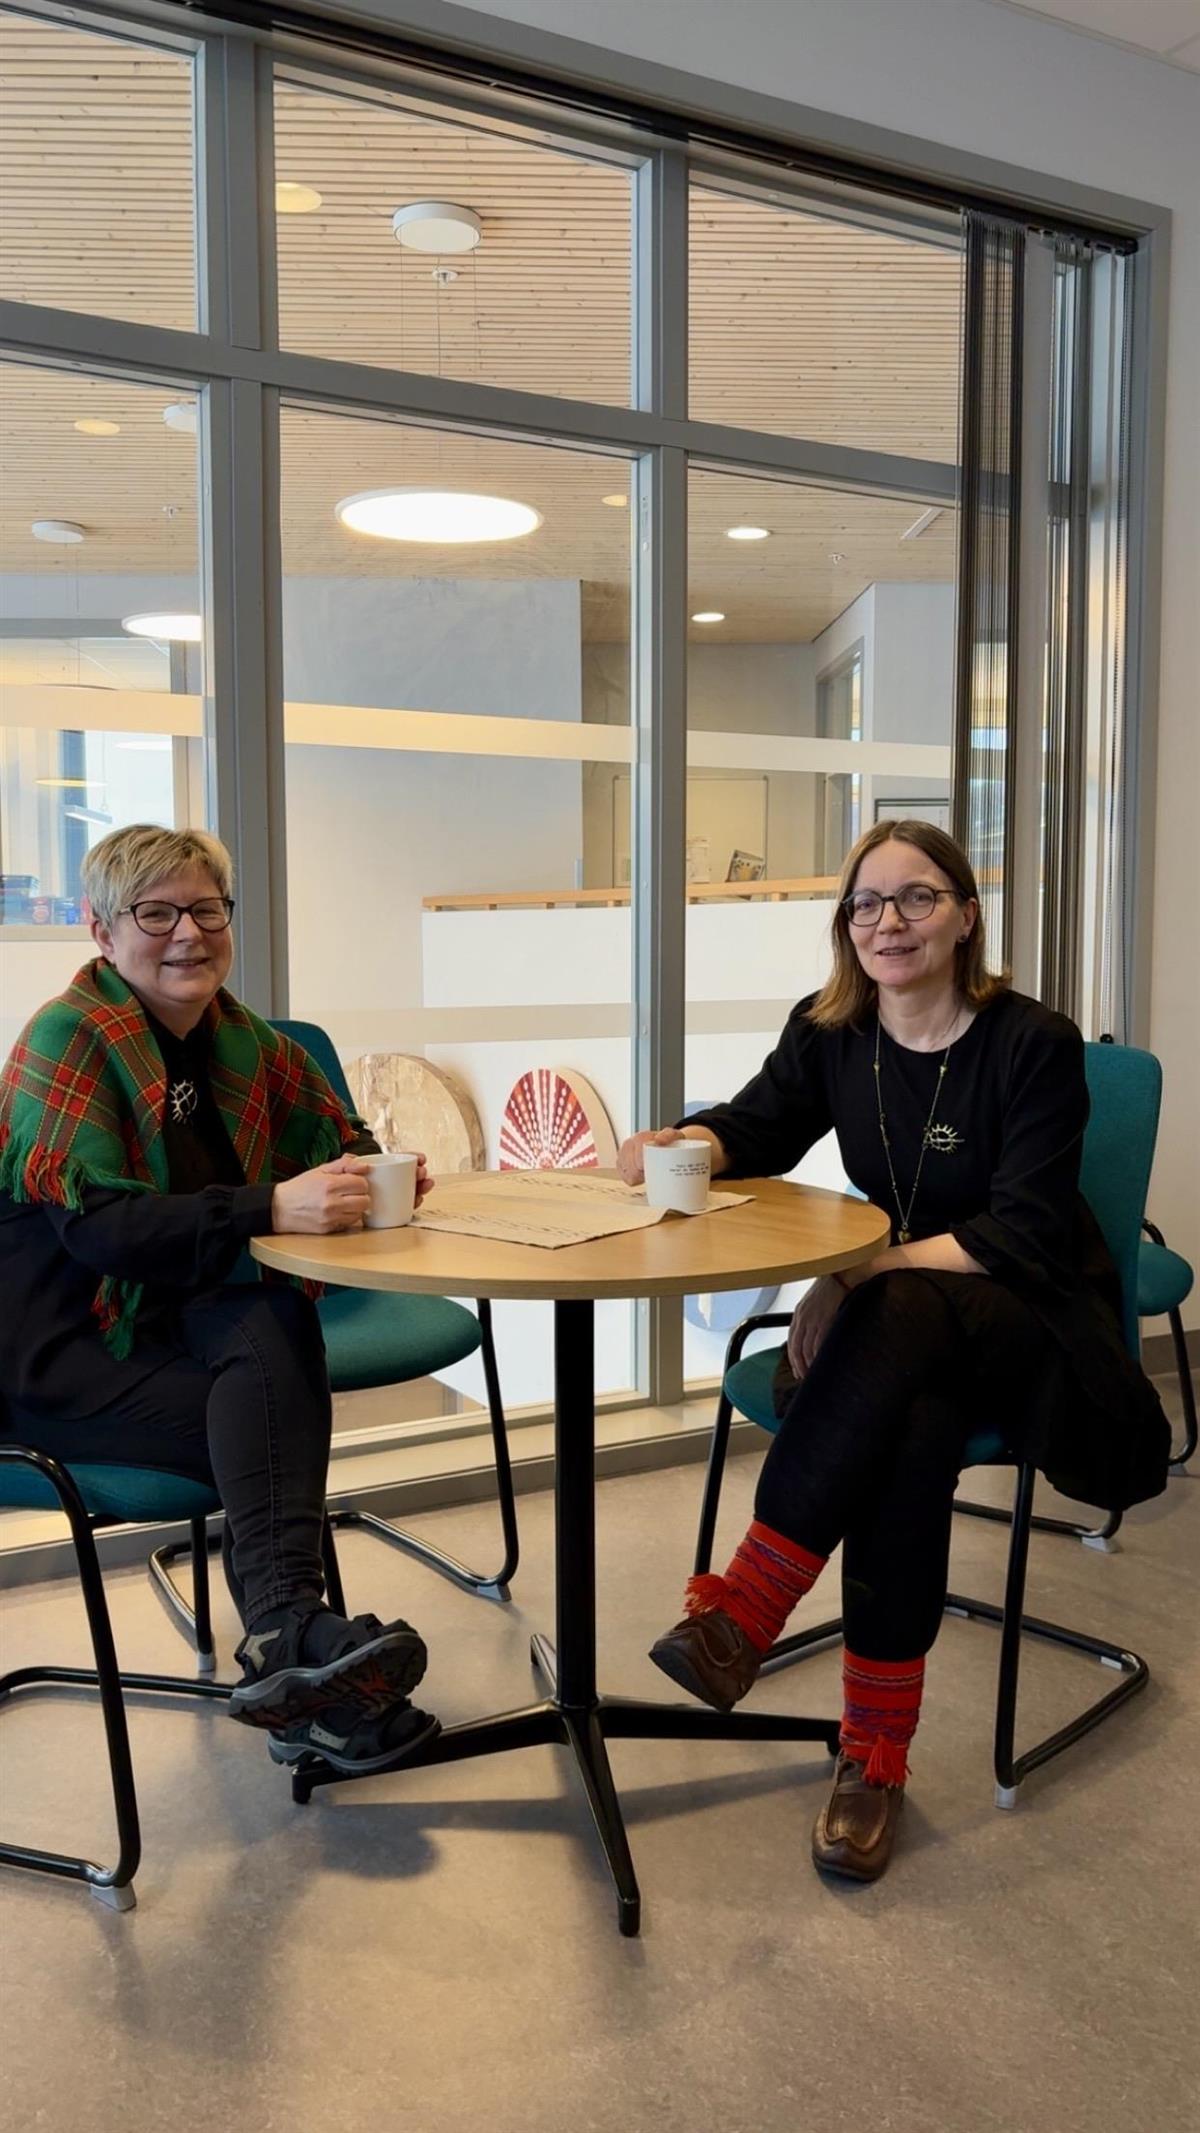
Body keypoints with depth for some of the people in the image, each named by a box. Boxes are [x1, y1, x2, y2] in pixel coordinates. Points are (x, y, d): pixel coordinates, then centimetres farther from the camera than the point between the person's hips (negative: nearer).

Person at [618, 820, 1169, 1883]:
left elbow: (1020, 1238, -17)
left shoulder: (1034, 1042, -12)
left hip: (1038, 1326, -3)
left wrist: (868, 1269, -28)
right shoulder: (831, 1032, 2)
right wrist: (682, 1146, -12)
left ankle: (744, 1615, -33)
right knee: (911, 1422, -32)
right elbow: (759, 1129, 12)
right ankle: (878, 1753, -26)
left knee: (899, 1319, -36)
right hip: (906, 1327, 4)